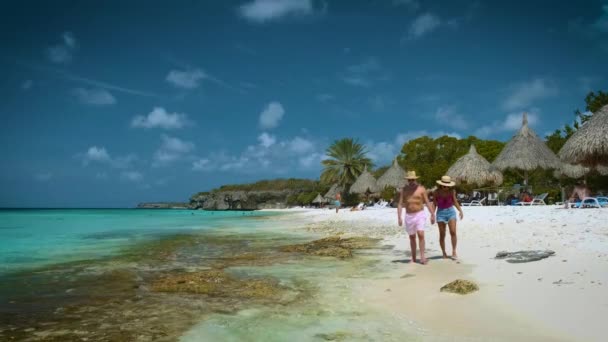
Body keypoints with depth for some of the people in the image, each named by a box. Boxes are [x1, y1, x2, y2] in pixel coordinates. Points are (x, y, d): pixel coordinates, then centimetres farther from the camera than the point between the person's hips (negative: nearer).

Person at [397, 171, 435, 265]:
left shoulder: (421, 189, -2)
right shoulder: (403, 190, 1)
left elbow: (427, 202, -2)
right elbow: (400, 204, -1)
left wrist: (432, 214, -7)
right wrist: (399, 217, -9)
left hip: (420, 214, -2)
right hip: (409, 216, 2)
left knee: (421, 234, -17)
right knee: (412, 237, 9)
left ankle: (422, 256, -12)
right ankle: (413, 258, 18)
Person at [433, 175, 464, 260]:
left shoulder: (452, 191, -3)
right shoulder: (437, 192, -6)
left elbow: (455, 201, 8)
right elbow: (434, 204, 0)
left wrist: (460, 210, -3)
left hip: (450, 212, 1)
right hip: (441, 213, -1)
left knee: (453, 232, -13)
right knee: (442, 234, 2)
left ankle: (454, 251, -1)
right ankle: (444, 253, 14)